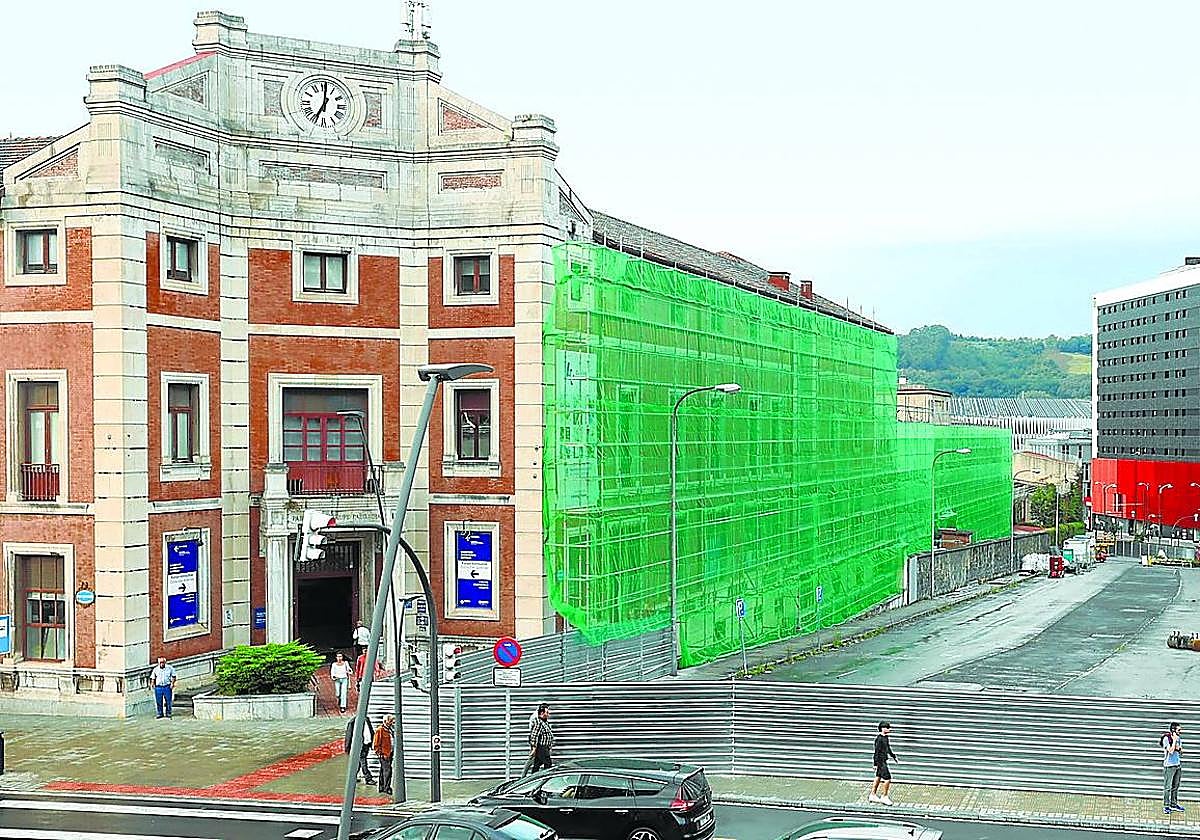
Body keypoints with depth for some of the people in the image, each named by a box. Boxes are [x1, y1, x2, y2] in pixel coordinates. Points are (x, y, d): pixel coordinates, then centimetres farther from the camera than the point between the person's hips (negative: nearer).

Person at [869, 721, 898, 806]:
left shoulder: (886, 737, 9)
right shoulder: (879, 739, -19)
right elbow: (876, 751, -20)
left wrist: (894, 756, 34)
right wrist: (875, 764, -20)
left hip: (884, 760, 10)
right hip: (880, 761, -10)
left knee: (878, 778, 15)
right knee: (887, 779, -8)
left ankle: (873, 795, 23)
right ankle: (884, 797, 1)